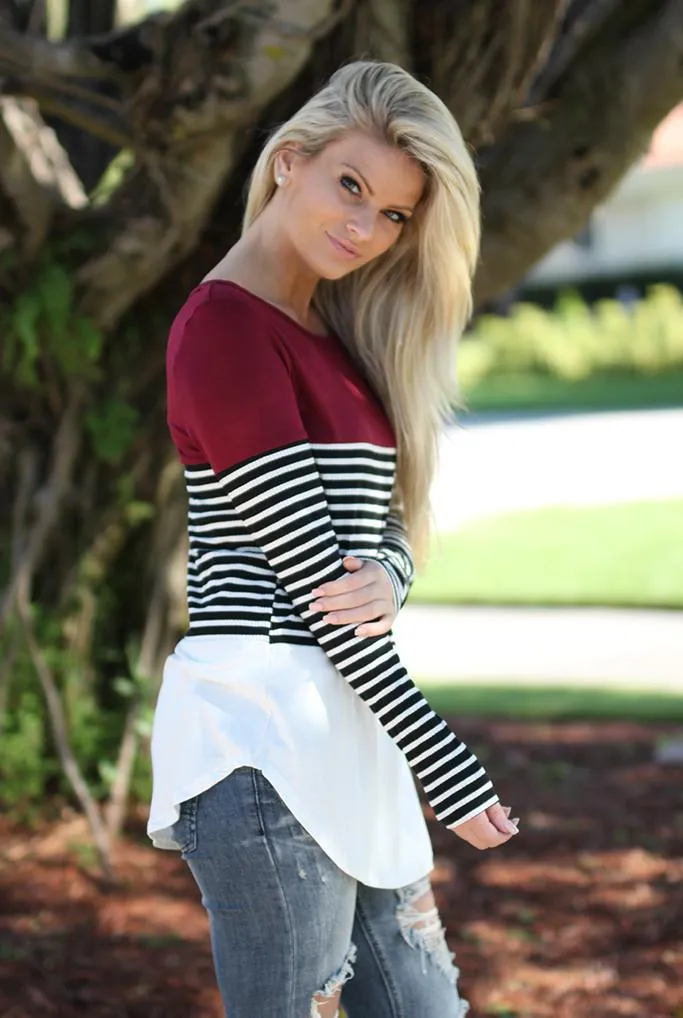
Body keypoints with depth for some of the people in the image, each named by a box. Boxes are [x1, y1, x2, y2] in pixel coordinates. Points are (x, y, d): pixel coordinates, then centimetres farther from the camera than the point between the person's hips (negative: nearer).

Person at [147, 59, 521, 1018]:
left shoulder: (330, 335, 18)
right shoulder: (224, 325, -11)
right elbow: (304, 573, -15)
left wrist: (388, 577, -11)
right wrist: (448, 768, -12)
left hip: (346, 740, 9)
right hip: (264, 734, -9)